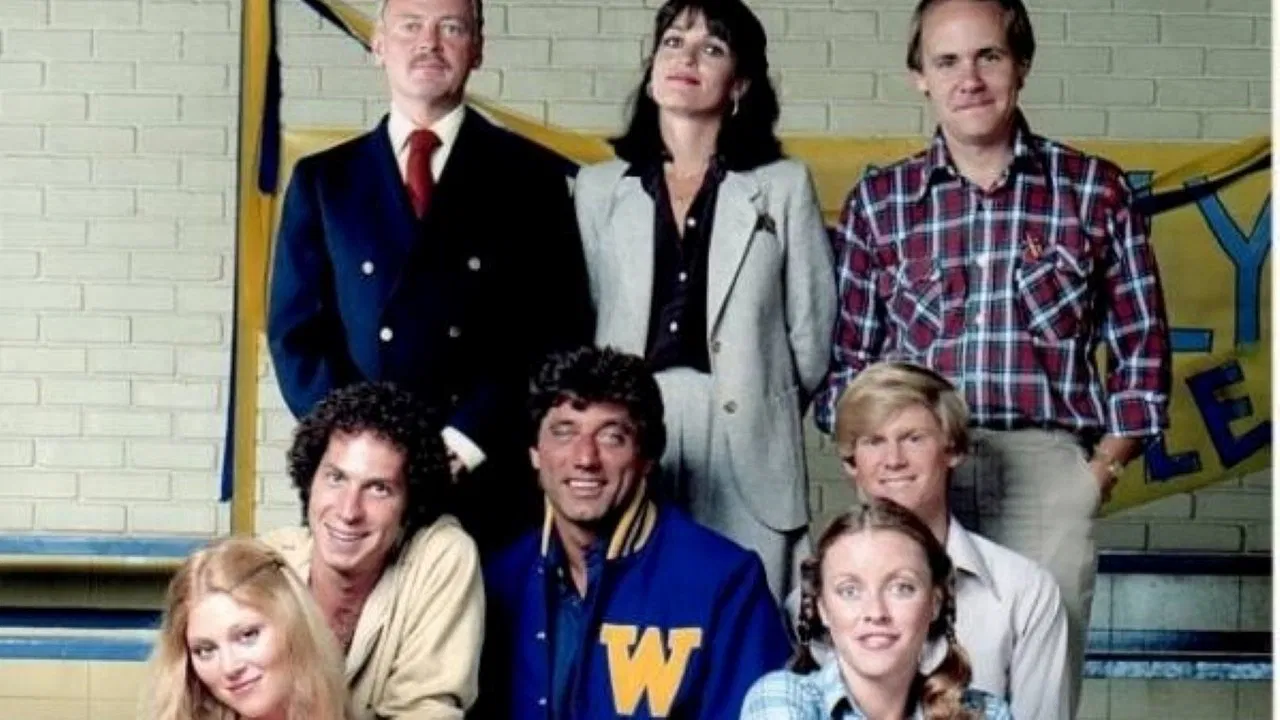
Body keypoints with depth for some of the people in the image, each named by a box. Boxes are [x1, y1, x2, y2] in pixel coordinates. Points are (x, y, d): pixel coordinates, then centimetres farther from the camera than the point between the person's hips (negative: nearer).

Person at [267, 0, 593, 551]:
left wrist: (471, 436, -10)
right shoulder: (322, 179, 12)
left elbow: (559, 330, 1)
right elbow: (296, 331, 8)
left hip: (491, 478, -1)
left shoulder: (531, 175, 7)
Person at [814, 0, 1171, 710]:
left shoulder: (1094, 190, 7)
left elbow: (1141, 344, 10)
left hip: (1049, 470, -1)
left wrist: (1104, 464, 3)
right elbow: (849, 353, 13)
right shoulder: (877, 201, 10)